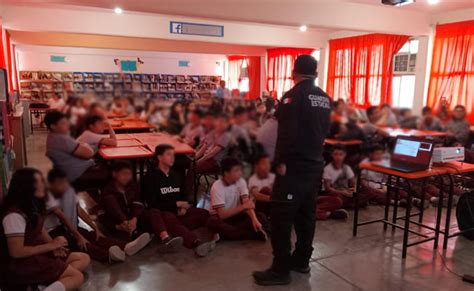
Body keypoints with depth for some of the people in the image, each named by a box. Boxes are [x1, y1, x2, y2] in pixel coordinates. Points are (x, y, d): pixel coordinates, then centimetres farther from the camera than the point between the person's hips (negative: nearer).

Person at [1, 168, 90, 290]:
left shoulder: (33, 206, 7)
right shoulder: (15, 215, -22)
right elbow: (16, 252, -24)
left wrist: (55, 246, -5)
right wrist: (52, 245, -19)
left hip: (39, 253, 10)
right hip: (23, 263, -10)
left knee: (84, 258, -1)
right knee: (77, 277, -19)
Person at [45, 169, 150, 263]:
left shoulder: (69, 191, 2)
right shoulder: (48, 197, -19)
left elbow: (79, 210, 0)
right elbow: (62, 216, -28)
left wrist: (95, 228, -10)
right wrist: (78, 236, -36)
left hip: (68, 226, 6)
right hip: (53, 231, -6)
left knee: (92, 235, -22)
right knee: (78, 242, -34)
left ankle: (125, 247, -45)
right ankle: (108, 255, -63)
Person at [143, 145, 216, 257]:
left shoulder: (175, 175, 17)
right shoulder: (151, 177, -3)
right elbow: (152, 205, -9)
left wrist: (183, 207, 1)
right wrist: (176, 204, -10)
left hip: (178, 211, 7)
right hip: (162, 212, -6)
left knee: (204, 214, -16)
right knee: (171, 219, -41)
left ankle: (175, 228, -36)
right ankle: (196, 243, -66)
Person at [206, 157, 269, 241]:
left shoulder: (241, 181, -8)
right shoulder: (217, 187, -23)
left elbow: (247, 203, -16)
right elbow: (222, 214, -27)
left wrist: (254, 219, -34)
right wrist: (243, 207, -31)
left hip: (235, 215, 4)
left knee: (260, 217, -17)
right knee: (212, 222, -39)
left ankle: (227, 232, -24)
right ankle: (255, 234, -34)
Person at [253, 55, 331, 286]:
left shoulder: (293, 96, -14)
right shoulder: (325, 98, 11)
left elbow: (286, 133, -21)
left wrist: (281, 161, -13)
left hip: (294, 166, -8)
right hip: (315, 164, 9)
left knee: (281, 216, -2)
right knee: (306, 214, 16)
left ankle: (281, 270, 4)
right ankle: (301, 260, 28)